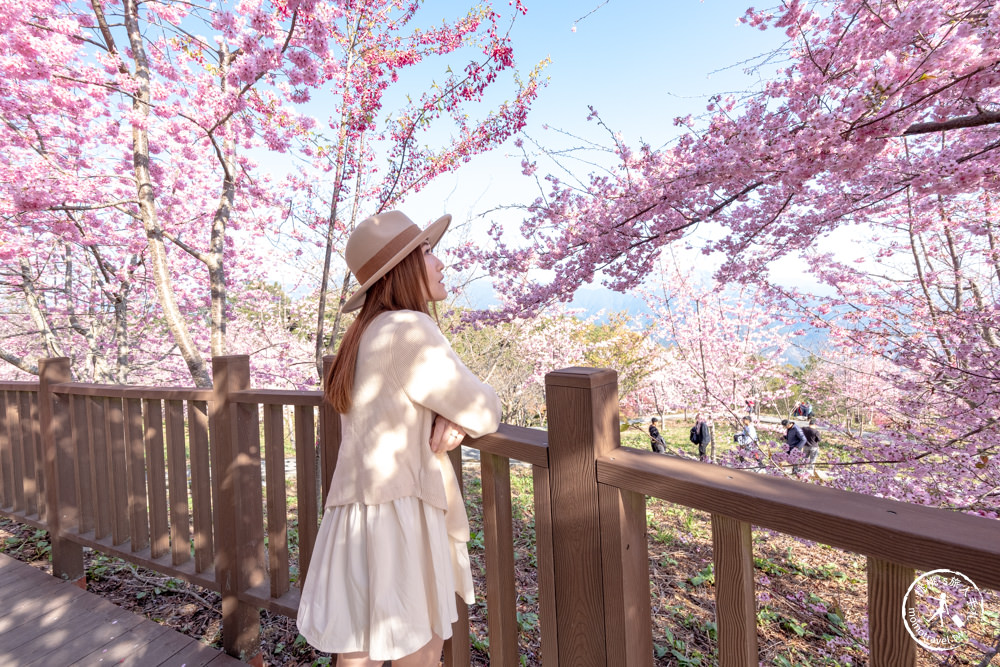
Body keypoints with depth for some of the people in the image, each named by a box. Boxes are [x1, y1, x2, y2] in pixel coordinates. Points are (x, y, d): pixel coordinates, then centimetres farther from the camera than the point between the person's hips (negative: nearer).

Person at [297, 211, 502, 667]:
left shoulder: (367, 333, 12)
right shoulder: (409, 329, -17)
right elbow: (484, 411, -13)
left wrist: (451, 420, -4)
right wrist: (463, 417, 6)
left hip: (359, 511, 9)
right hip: (396, 514, -9)